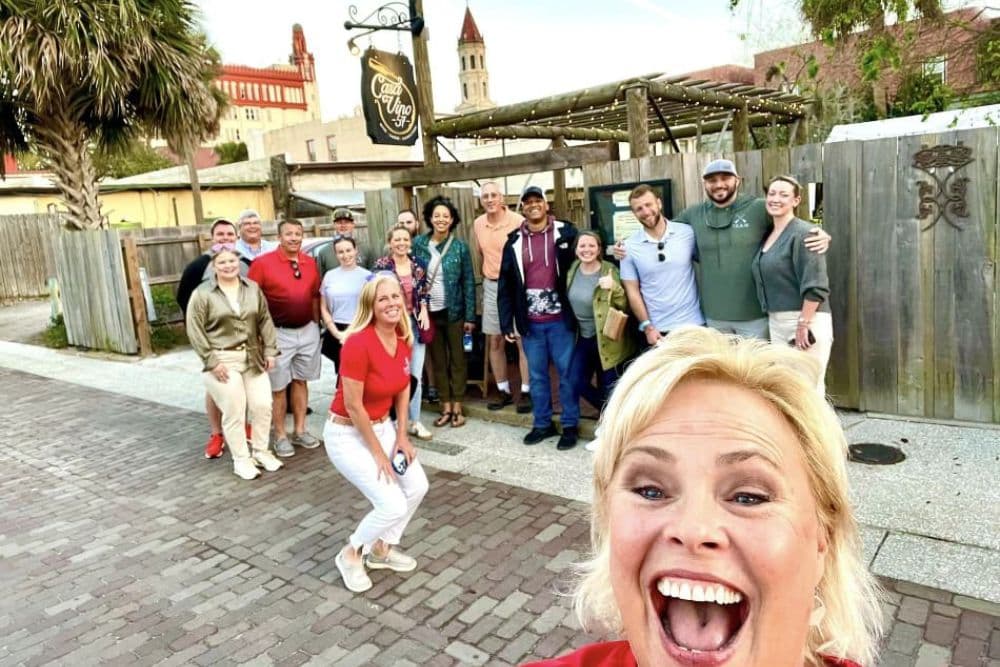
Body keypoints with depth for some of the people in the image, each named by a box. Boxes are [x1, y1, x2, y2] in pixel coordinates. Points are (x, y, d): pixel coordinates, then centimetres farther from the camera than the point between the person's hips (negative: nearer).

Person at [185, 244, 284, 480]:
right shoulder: (202, 294, -6)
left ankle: (261, 452, 23)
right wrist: (211, 360, -12)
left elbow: (265, 320, 10)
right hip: (223, 361, -4)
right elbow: (195, 331, -7)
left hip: (252, 358, 4)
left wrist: (269, 350, 2)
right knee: (234, 412, 0)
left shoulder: (252, 288, 7)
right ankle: (241, 459, 14)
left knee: (262, 405, 5)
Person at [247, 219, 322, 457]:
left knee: (301, 381, 14)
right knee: (278, 387, 5)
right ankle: (280, 435, 18)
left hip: (308, 331, 4)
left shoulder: (310, 263, 4)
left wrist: (316, 324, 14)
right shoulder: (262, 263, -10)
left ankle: (300, 431, 25)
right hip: (279, 333, -4)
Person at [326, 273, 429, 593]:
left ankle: (381, 548, 29)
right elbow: (353, 406, -24)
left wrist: (401, 436, 2)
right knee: (393, 505, -12)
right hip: (347, 434, -8)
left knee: (417, 486, 7)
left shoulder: (403, 339, -5)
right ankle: (350, 554, 16)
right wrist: (378, 453, -16)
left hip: (382, 426, 8)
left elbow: (403, 388, 8)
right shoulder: (358, 343, -29)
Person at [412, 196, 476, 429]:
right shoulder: (418, 244, -1)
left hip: (454, 311, -2)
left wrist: (470, 316, -7)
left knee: (457, 359, 7)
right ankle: (446, 407, 21)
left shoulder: (460, 247, -5)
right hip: (429, 312, 2)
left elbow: (469, 282, -4)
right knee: (438, 360, 10)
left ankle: (457, 407, 17)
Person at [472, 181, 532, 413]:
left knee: (522, 340, 0)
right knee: (494, 341, 10)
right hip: (491, 287, 6)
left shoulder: (518, 222, -14)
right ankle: (503, 390, 22)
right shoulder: (478, 224, 5)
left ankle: (526, 392, 9)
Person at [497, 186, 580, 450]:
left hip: (560, 319, -3)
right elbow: (505, 285, 5)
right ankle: (542, 423, 26)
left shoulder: (566, 232, -2)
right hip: (530, 322, 3)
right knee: (537, 375, 13)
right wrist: (507, 323, 2)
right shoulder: (514, 241, 5)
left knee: (567, 373, 6)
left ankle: (570, 425, 19)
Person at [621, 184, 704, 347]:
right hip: (656, 330, 0)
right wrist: (647, 327, -6)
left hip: (692, 324, 0)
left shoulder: (687, 233, -3)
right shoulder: (629, 247, -2)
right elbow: (633, 291, 0)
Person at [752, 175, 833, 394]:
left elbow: (815, 286, -18)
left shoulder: (803, 233, -12)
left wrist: (803, 324, -20)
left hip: (807, 320, -8)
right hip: (775, 322, 8)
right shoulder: (768, 235, 13)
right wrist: (774, 319, 12)